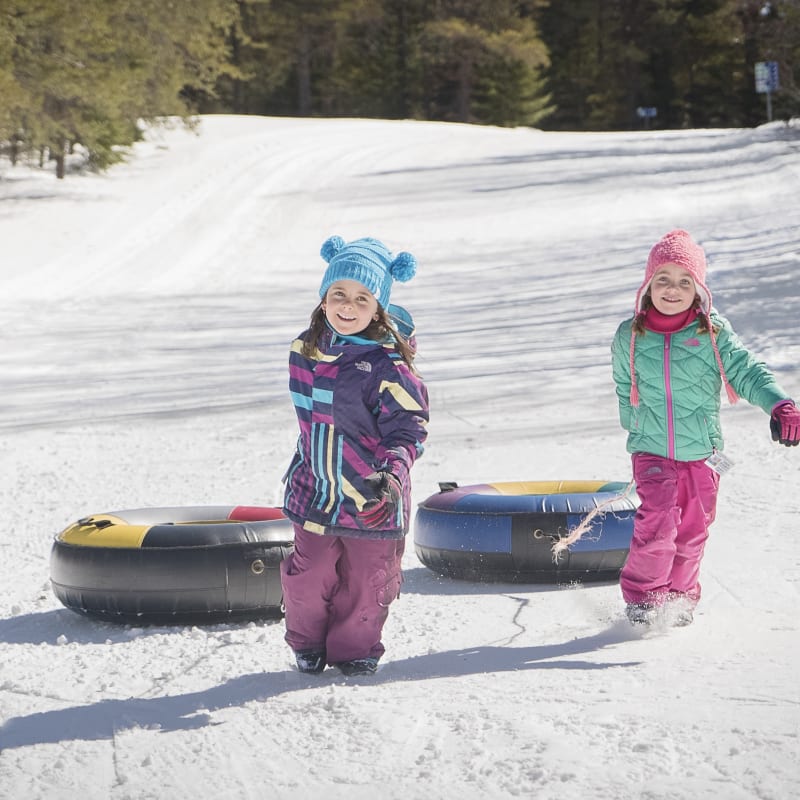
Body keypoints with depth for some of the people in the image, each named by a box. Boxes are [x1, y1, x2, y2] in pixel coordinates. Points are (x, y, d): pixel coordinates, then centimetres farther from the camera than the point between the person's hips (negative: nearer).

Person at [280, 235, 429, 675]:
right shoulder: (305, 350, 1)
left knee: (365, 582, 8)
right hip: (314, 493, 4)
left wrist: (393, 476, -33)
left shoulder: (388, 365, -17)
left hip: (371, 501, -4)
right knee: (307, 577, 8)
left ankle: (354, 651, 31)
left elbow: (407, 429, -17)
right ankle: (308, 645, 33)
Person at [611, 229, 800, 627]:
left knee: (692, 531, 9)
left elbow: (747, 371, -11)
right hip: (651, 452, -1)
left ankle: (680, 596, 29)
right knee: (657, 523, -15)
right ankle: (641, 594, 3)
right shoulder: (629, 337, 0)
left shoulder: (714, 333, -5)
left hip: (701, 452, 1)